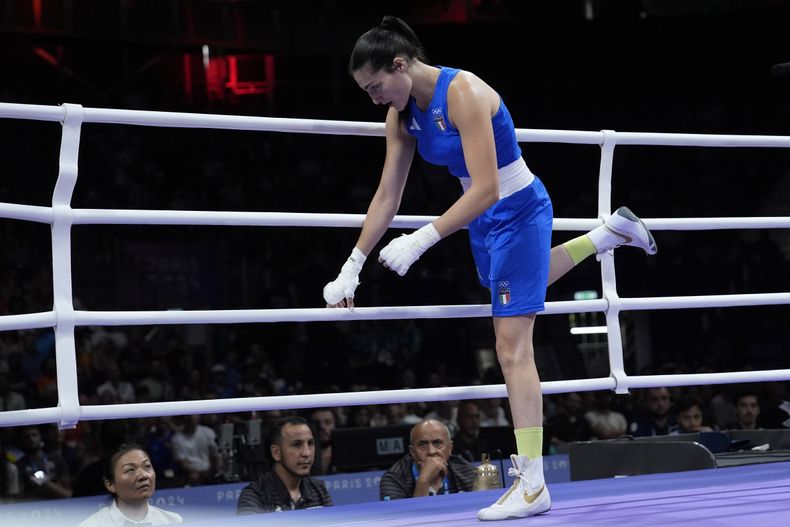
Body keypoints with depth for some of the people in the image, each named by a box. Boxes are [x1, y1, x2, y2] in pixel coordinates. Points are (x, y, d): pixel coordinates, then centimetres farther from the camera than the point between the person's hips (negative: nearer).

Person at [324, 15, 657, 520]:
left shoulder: (464, 93, -28)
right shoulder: (403, 114, -3)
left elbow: (486, 189, -31)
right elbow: (387, 196, 3)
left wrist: (420, 241, -34)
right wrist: (353, 268, 0)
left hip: (518, 212, -9)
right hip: (484, 219, 9)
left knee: (513, 346, -12)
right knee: (515, 295, 33)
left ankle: (533, 485, -11)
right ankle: (610, 232, 48)